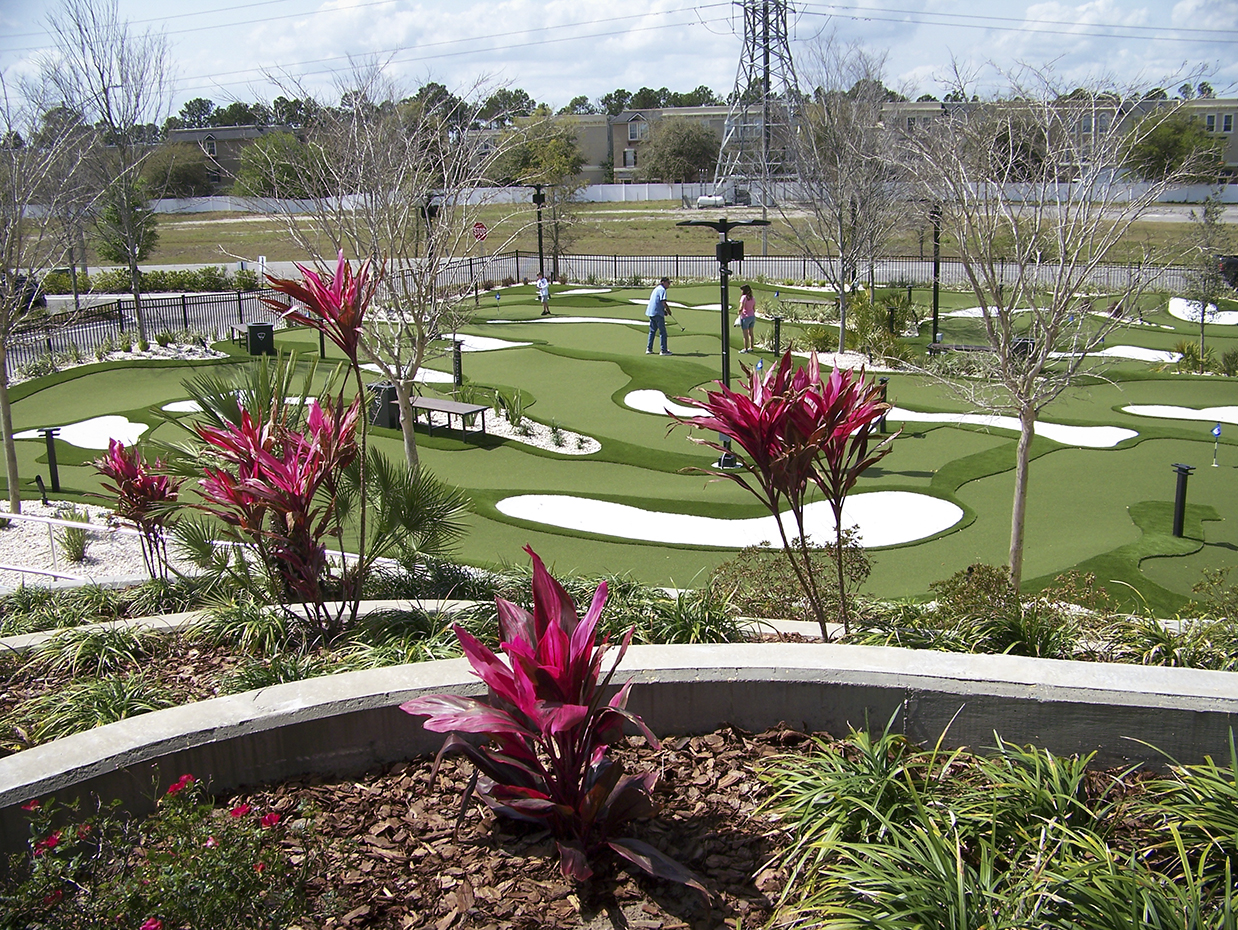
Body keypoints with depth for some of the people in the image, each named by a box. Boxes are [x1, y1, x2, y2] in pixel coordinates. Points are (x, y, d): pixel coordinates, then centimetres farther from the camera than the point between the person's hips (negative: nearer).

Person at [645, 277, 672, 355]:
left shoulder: (656, 289, 20)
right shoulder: (662, 290, -10)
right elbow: (663, 302, -18)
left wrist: (664, 310, 18)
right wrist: (667, 310, -3)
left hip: (651, 312, 9)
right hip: (658, 313, -9)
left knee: (652, 331, 16)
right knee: (663, 332, -4)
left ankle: (649, 349, 16)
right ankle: (664, 350, -4)